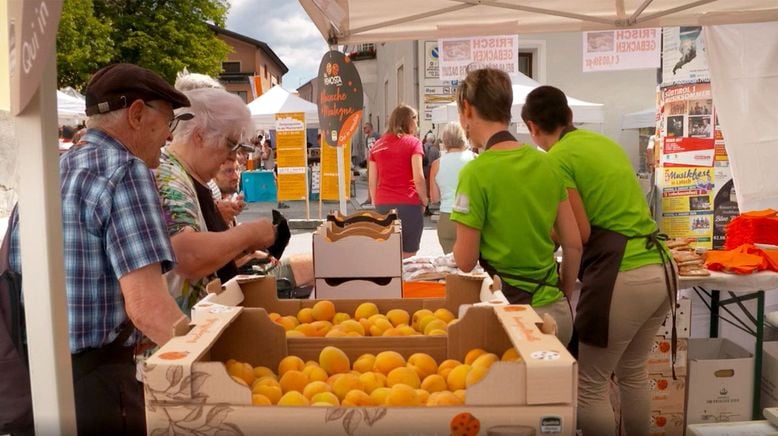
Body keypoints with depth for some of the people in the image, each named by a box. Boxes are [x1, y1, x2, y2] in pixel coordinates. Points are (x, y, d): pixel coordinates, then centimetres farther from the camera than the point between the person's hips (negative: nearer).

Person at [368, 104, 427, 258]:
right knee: (408, 257, 1)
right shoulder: (413, 142, -1)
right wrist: (424, 201, 5)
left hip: (383, 205, 4)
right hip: (408, 205, -4)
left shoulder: (377, 145, 12)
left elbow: (372, 182, 10)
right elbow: (418, 178, -8)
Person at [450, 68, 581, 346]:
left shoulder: (476, 173, -15)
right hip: (557, 310, 6)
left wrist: (461, 238, 10)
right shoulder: (545, 164, 2)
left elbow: (465, 261, -11)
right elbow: (574, 244, 7)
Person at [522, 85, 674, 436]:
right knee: (633, 371, 26)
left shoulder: (557, 159, -8)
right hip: (661, 271, 9)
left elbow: (581, 234, -11)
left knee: (590, 386, 8)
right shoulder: (605, 142, 15)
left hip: (622, 279, -9)